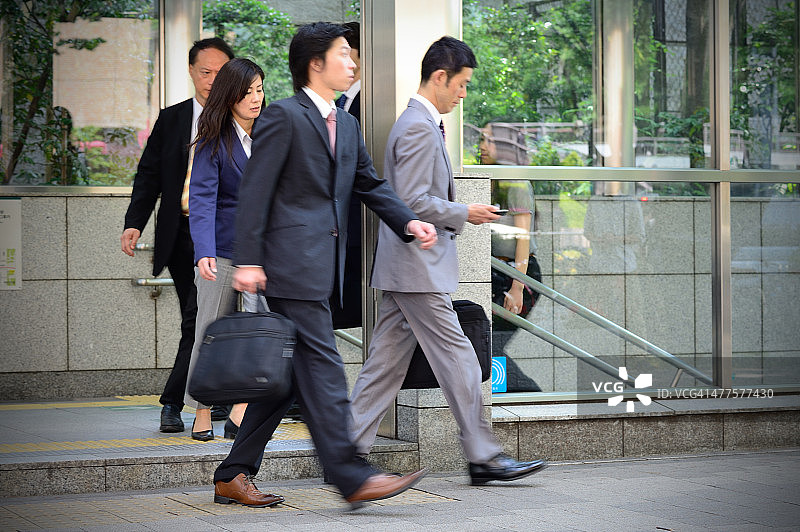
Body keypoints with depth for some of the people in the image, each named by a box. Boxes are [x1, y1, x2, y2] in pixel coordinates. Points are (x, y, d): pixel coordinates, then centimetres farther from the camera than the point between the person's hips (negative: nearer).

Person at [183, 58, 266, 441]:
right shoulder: (213, 142, -5)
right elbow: (202, 199, -14)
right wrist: (204, 252, -27)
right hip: (223, 250, -4)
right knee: (211, 333, 3)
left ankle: (241, 414, -4)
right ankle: (202, 414, 16)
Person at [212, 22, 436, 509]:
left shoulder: (347, 125, 19)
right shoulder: (284, 116, -7)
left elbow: (370, 184, 21)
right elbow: (255, 191, -11)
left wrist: (409, 222, 3)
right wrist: (247, 261, -17)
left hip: (324, 265, 9)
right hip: (293, 264, -9)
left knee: (291, 374, 10)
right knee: (322, 366, -10)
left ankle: (234, 476, 16)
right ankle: (352, 478, -11)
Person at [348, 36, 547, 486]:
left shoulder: (420, 124, 18)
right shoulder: (419, 129, -15)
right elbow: (412, 201, -21)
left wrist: (458, 214, 15)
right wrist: (464, 214, -11)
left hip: (406, 268, 10)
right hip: (419, 268, -10)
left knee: (387, 362, 10)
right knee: (457, 359, -6)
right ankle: (484, 457, -1)